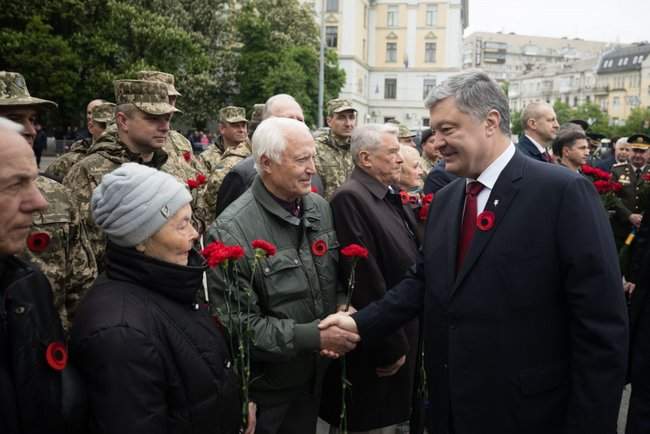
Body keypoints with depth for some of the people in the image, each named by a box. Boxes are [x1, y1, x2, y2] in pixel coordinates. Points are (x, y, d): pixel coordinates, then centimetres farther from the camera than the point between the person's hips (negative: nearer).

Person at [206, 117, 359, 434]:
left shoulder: (320, 208, -1)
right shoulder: (231, 232, -22)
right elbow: (238, 324, -22)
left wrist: (342, 306, -9)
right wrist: (314, 337, -26)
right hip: (263, 387, -5)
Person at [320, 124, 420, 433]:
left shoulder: (394, 197, 9)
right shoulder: (350, 199, -19)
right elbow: (366, 283, -23)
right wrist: (389, 348, -18)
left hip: (406, 338, 8)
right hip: (376, 350, -8)